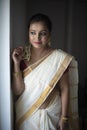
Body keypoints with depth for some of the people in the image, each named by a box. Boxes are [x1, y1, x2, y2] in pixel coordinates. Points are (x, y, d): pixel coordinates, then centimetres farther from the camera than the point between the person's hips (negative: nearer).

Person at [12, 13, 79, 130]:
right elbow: (17, 91, -10)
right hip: (25, 114, 2)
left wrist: (64, 118, -7)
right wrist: (16, 64, -20)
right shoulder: (21, 55, -7)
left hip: (51, 115, -1)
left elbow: (64, 89, -7)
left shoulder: (60, 58, -13)